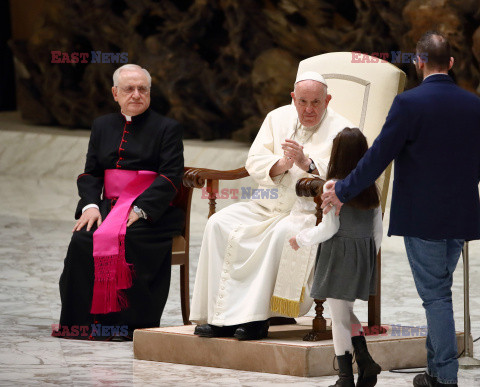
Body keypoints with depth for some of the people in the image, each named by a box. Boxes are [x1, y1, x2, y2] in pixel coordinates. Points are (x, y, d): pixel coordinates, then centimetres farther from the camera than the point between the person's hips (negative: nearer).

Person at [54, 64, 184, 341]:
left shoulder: (167, 128, 5)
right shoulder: (103, 126, 20)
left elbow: (171, 176, -6)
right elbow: (91, 173, 15)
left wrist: (140, 209, -19)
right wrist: (90, 205, -6)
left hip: (152, 211, -4)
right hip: (109, 206, 4)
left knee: (128, 238, -34)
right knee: (82, 239, -25)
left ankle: (129, 323, -28)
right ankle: (84, 320, -22)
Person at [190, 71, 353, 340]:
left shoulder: (340, 131, -1)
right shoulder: (278, 119, 13)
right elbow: (254, 162, 5)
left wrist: (307, 163, -28)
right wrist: (282, 165, -15)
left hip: (311, 210, -5)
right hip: (267, 205, 5)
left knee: (282, 233, -37)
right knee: (220, 224, -17)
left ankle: (256, 317, -34)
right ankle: (220, 315, -19)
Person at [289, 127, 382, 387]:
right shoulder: (371, 187, 3)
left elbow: (329, 228, -13)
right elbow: (378, 229, 8)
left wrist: (301, 239, 1)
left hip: (339, 255, -6)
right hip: (364, 254, 6)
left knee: (339, 316, 2)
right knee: (346, 312, 20)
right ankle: (365, 360, 8)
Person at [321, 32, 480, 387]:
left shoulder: (409, 103, -14)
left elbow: (378, 156, -12)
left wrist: (344, 191, -1)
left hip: (422, 217, -5)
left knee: (435, 294, 1)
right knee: (441, 290, 17)